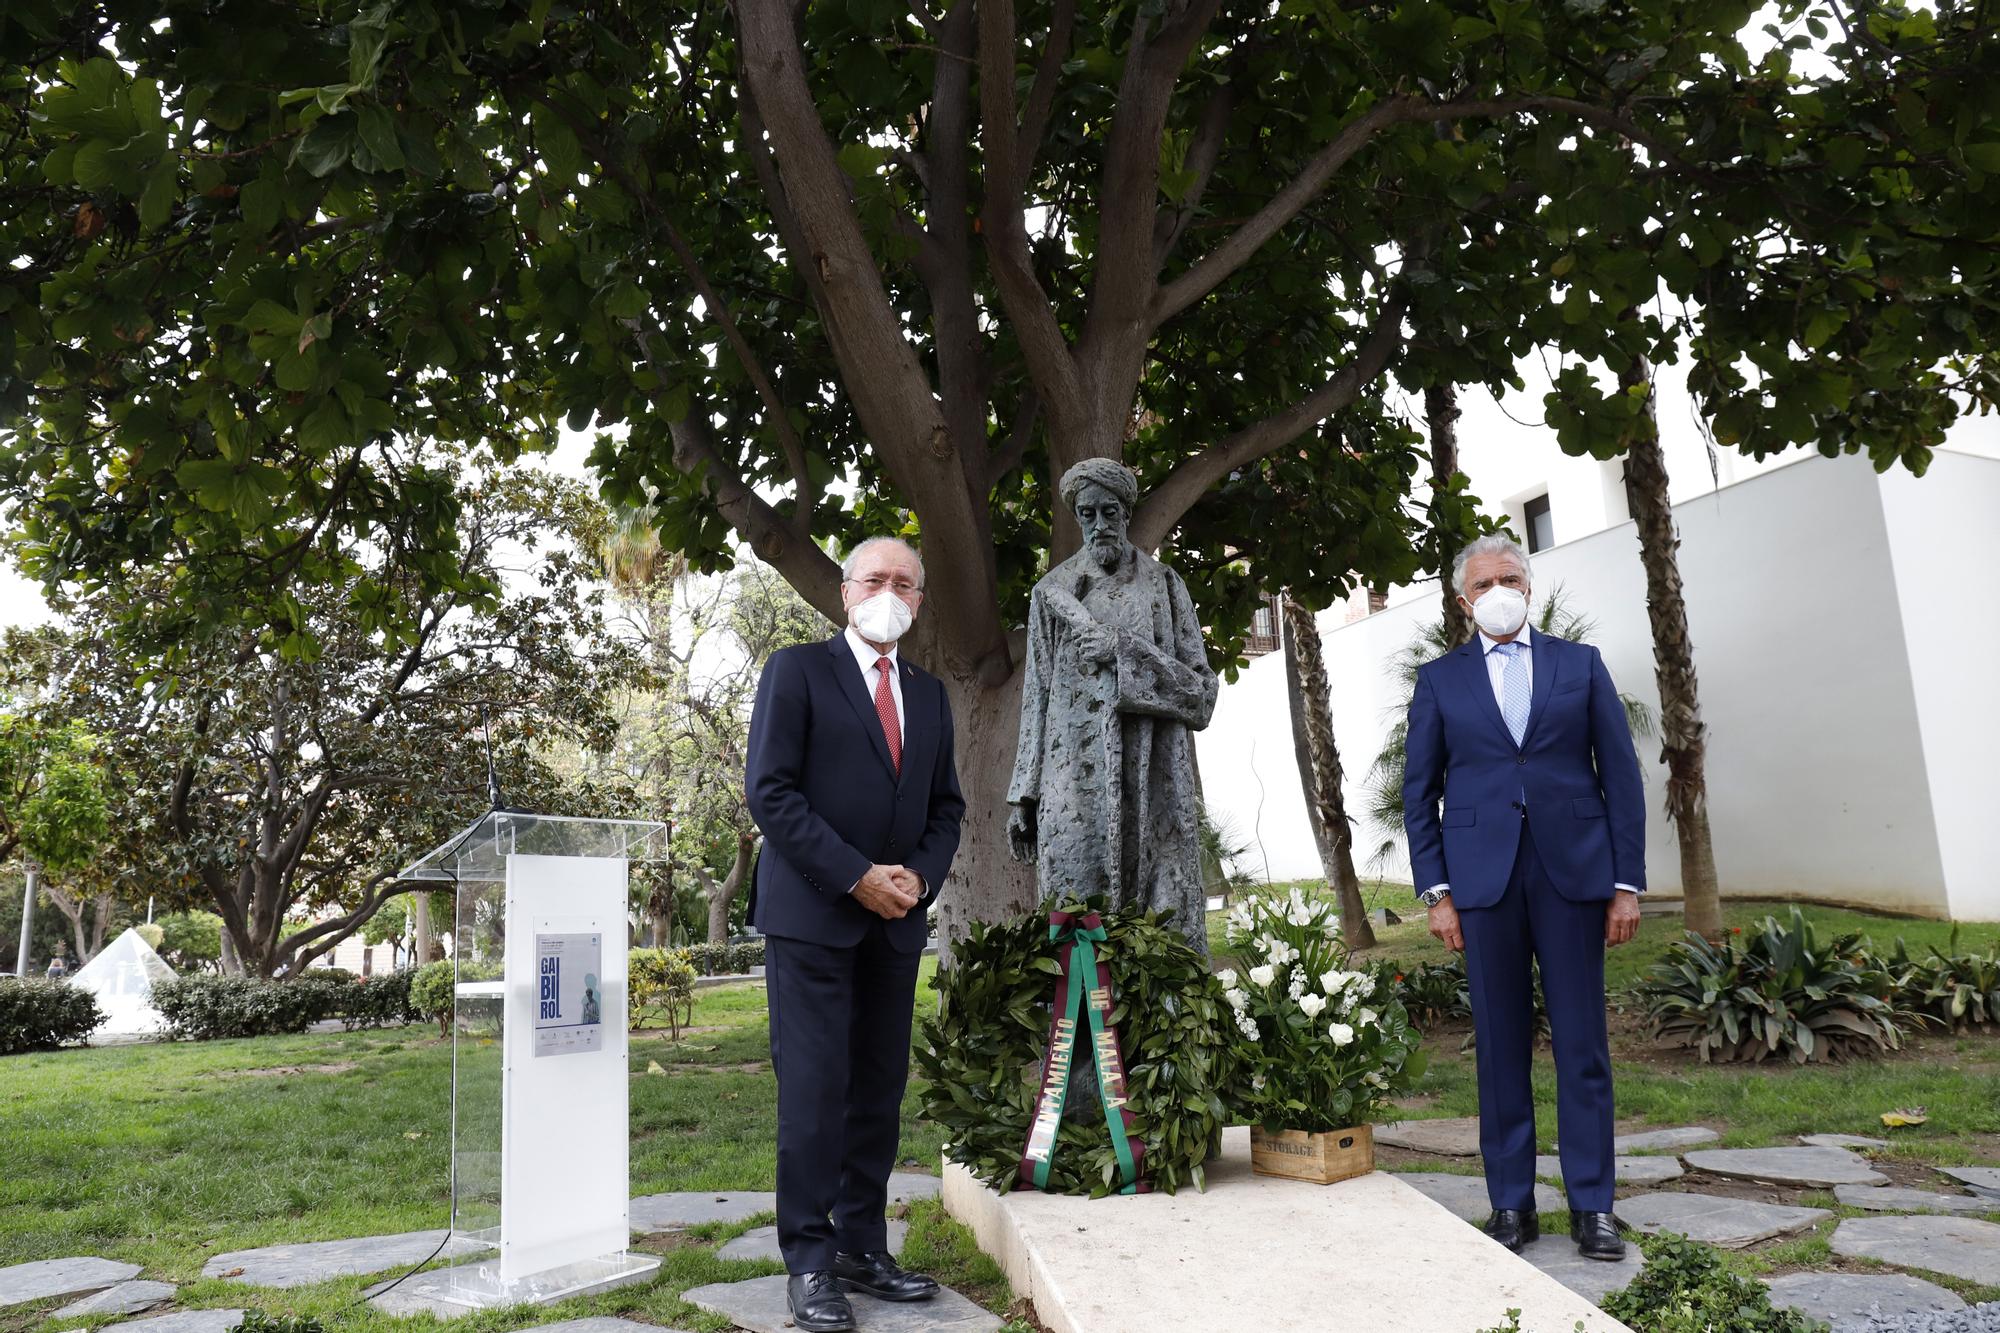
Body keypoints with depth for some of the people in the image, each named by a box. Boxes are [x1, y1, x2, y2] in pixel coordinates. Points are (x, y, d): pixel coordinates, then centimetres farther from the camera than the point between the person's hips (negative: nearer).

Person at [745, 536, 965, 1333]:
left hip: (896, 922, 5)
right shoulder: (797, 670, -2)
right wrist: (856, 878, -15)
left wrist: (920, 877, -5)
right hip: (811, 915, -5)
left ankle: (862, 1247, 19)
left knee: (880, 1090, 8)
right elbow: (770, 791, -10)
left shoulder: (929, 694, 15)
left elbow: (946, 808, 15)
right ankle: (809, 1263, 8)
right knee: (814, 1090, -3)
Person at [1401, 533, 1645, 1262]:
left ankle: (1591, 1206, 14)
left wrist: (1627, 880, 0)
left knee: (1583, 1045, 3)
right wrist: (1436, 890, -1)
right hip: (1483, 880, 0)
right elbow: (1419, 790, 7)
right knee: (1500, 1047, 4)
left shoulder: (1580, 664, 10)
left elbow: (1620, 773, 7)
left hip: (1573, 873, 0)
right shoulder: (1439, 679, 9)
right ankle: (1511, 1204, 14)